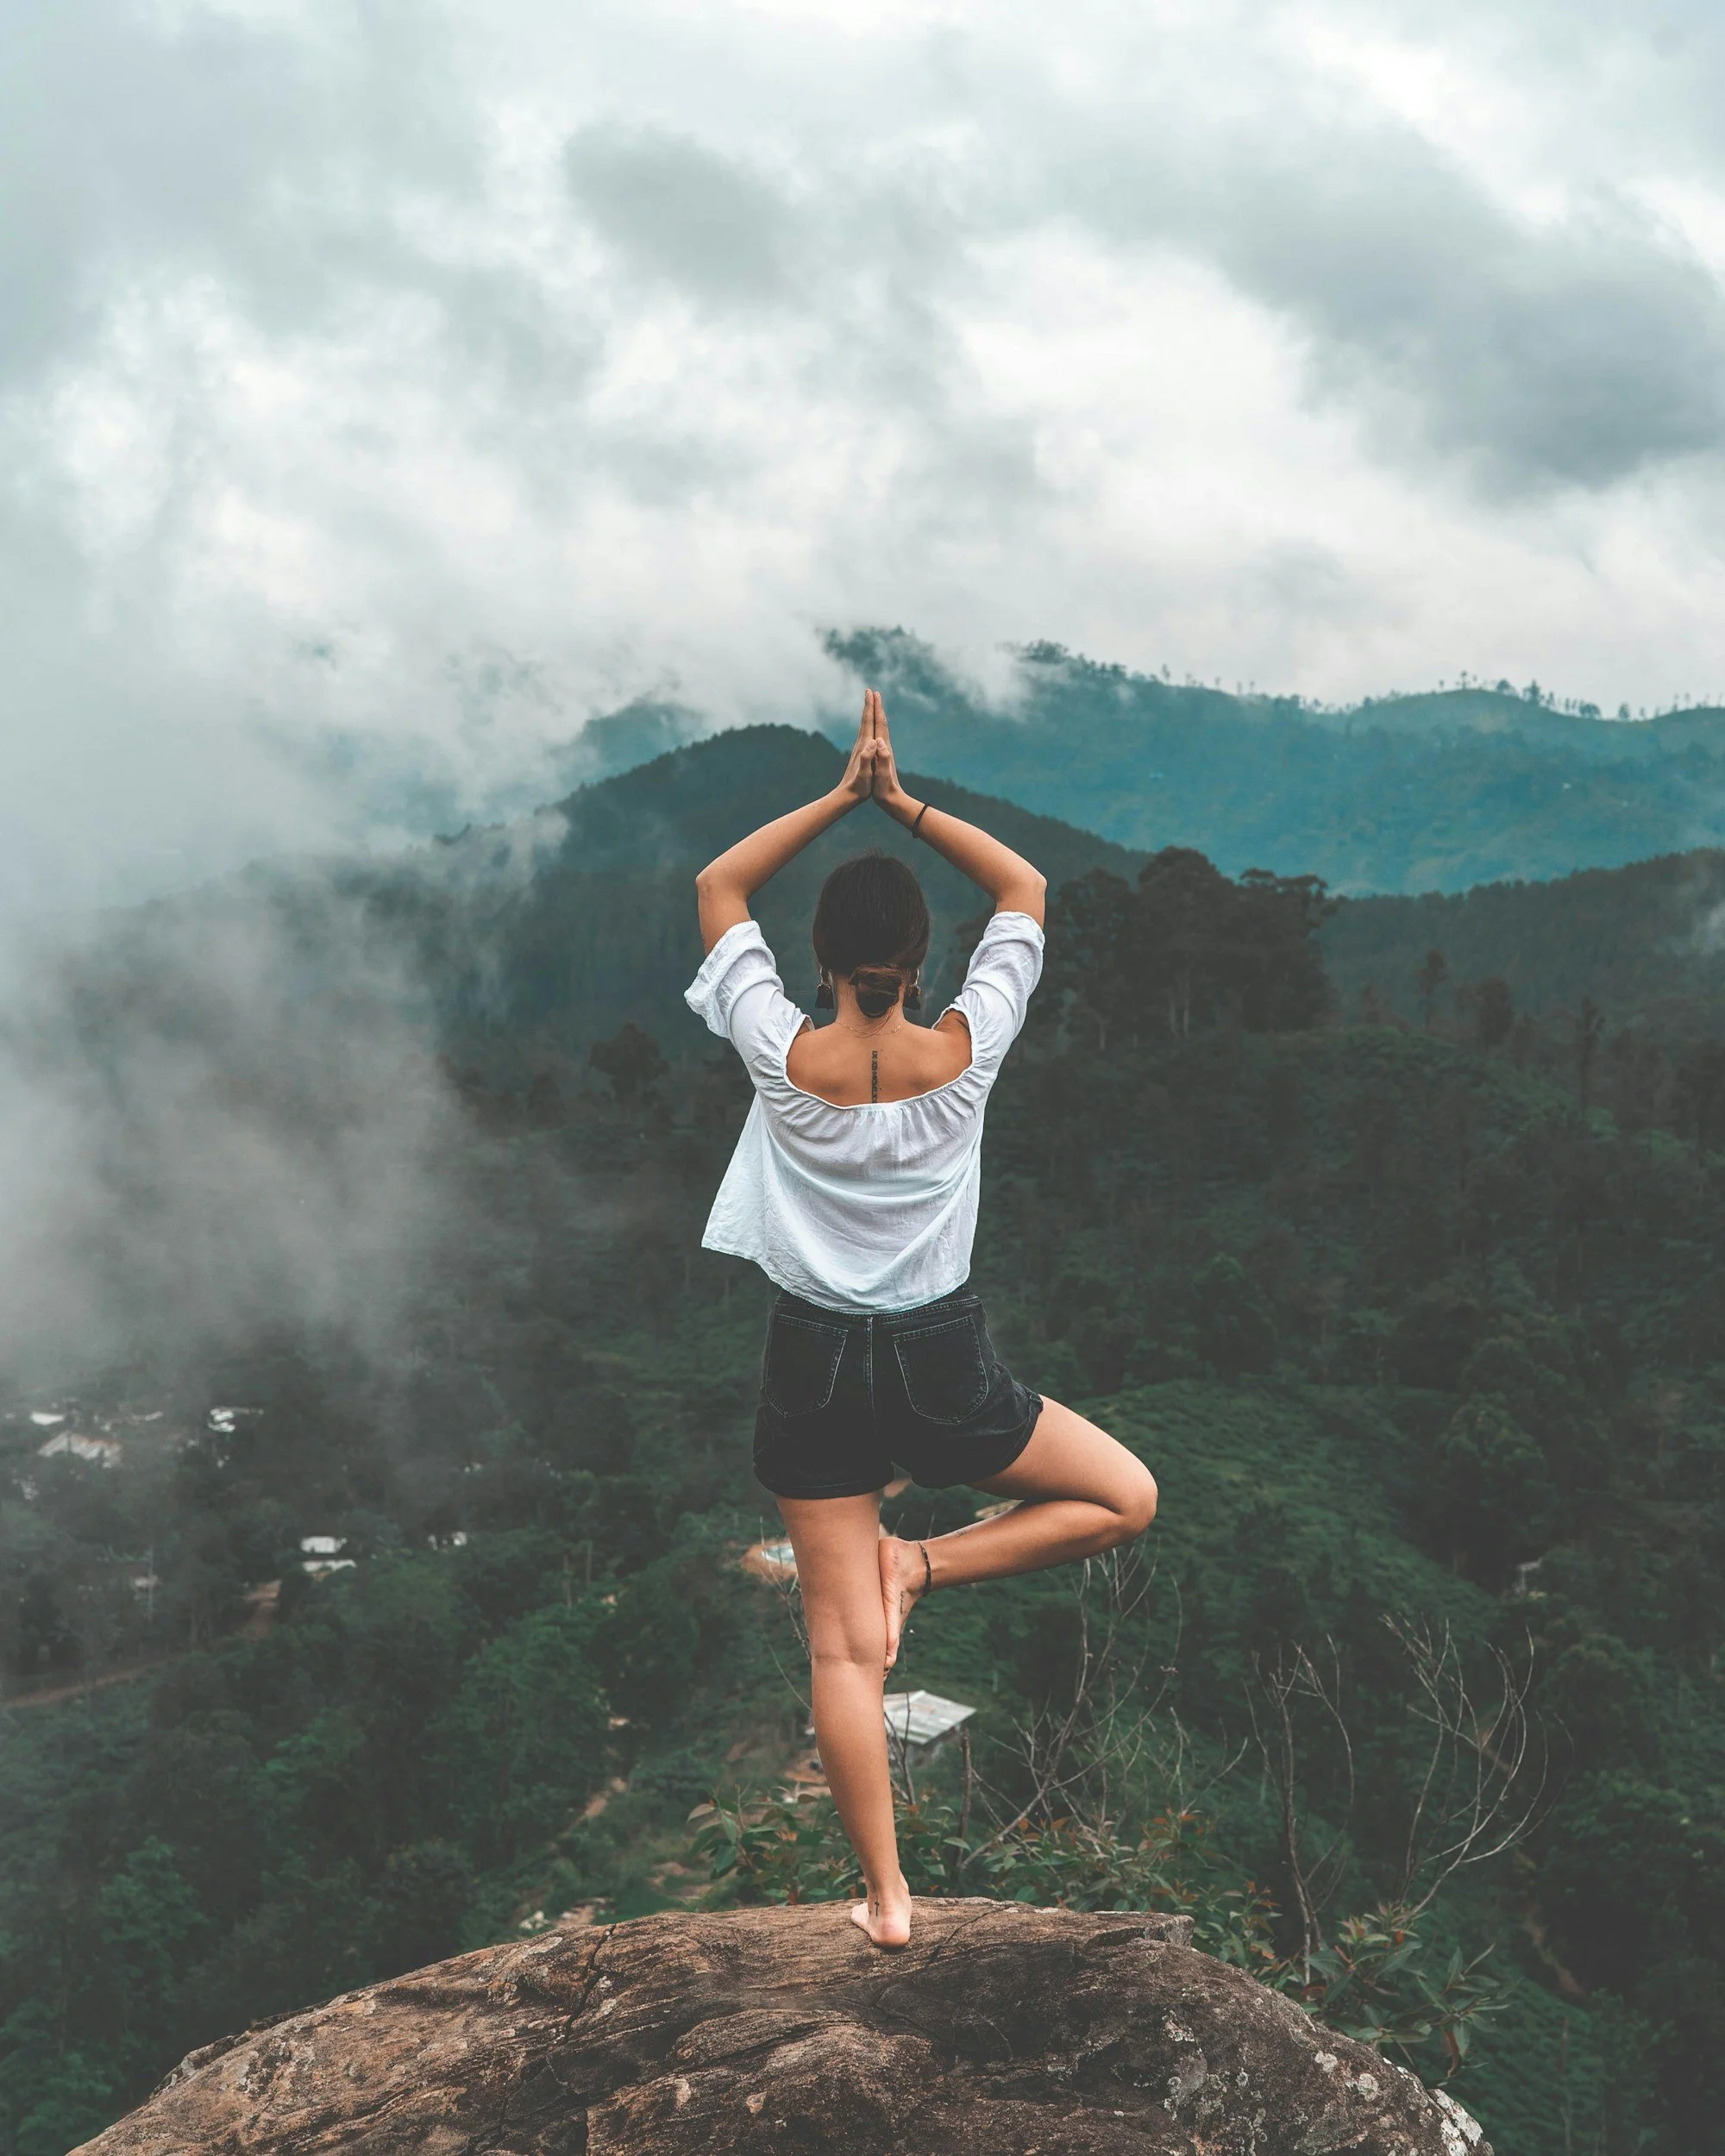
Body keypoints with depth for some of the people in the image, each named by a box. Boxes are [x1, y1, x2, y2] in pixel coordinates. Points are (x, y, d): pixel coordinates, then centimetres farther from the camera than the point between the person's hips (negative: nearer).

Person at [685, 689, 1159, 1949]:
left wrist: (841, 797, -1)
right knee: (1127, 1499, 20)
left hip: (816, 1367, 1)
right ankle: (925, 1563, 4)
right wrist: (907, 806, 0)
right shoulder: (965, 1052, -12)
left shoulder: (785, 1058, -13)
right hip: (942, 1368, -1)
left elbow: (719, 888, 1)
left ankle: (887, 1897, 13)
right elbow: (1026, 889, 4)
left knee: (843, 1649, 8)